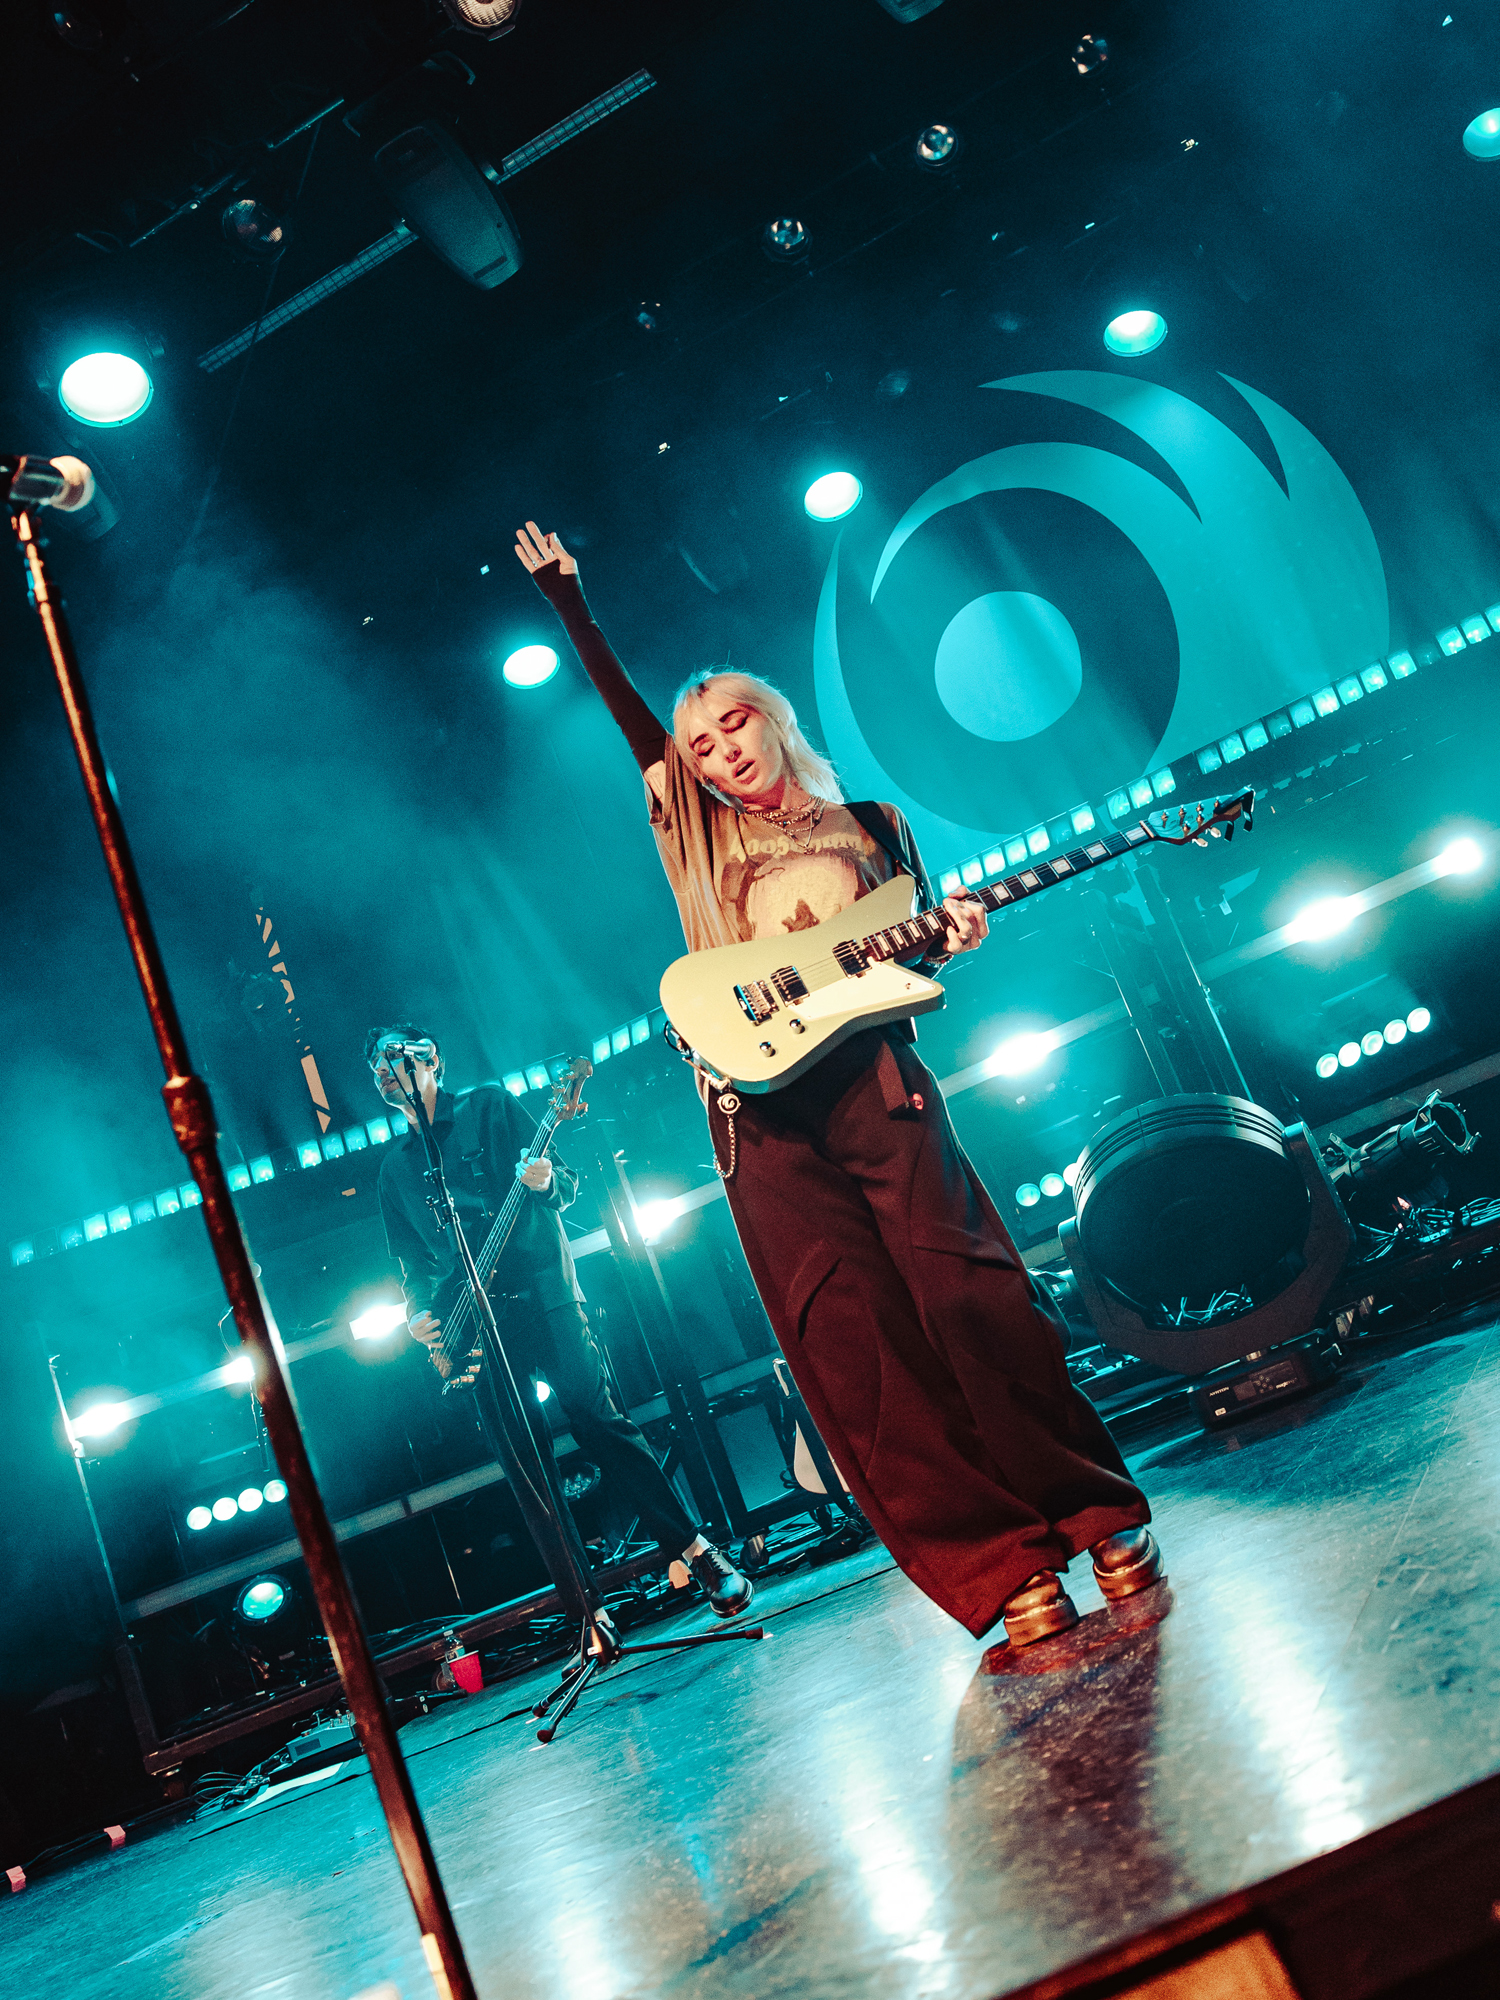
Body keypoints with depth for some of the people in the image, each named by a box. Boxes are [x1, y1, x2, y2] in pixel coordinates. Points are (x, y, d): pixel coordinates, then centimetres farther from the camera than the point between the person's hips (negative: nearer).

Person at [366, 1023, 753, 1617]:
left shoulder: (490, 1107, 7)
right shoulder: (395, 1169, 18)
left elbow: (566, 1185, 1)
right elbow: (412, 1263, 19)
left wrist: (547, 1181, -22)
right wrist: (419, 1314, 0)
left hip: (541, 1293, -4)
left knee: (598, 1420, -12)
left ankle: (700, 1552, -7)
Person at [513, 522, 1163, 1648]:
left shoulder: (872, 825, 19)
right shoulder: (703, 834, 19)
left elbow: (908, 956, 19)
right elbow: (627, 710, 22)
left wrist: (951, 937, -2)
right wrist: (568, 604, 24)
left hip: (876, 1080, 0)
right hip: (765, 1107, 1)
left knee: (971, 1296, -11)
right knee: (854, 1340, -10)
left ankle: (1102, 1516, 4)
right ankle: (1005, 1570, -7)